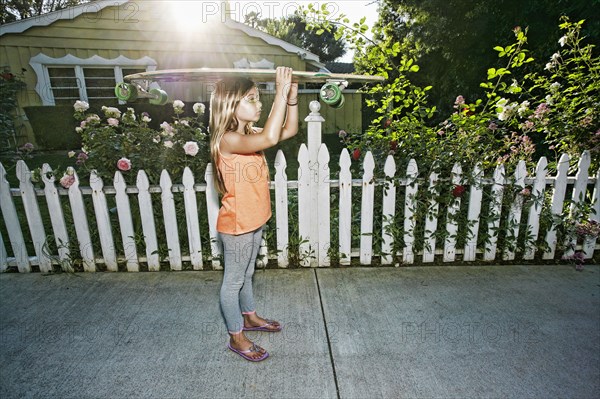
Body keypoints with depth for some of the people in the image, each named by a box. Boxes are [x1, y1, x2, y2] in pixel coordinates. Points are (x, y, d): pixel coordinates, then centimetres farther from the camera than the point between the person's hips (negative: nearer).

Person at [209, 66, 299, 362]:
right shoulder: (228, 140, -24)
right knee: (234, 280, 11)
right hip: (236, 226, -9)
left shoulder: (250, 134, 4)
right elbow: (270, 138, -40)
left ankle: (249, 317, 47)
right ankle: (236, 336, 30)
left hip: (254, 222, 9)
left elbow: (289, 130, 8)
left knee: (246, 274, 25)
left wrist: (292, 97, -6)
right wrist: (280, 93, -33)